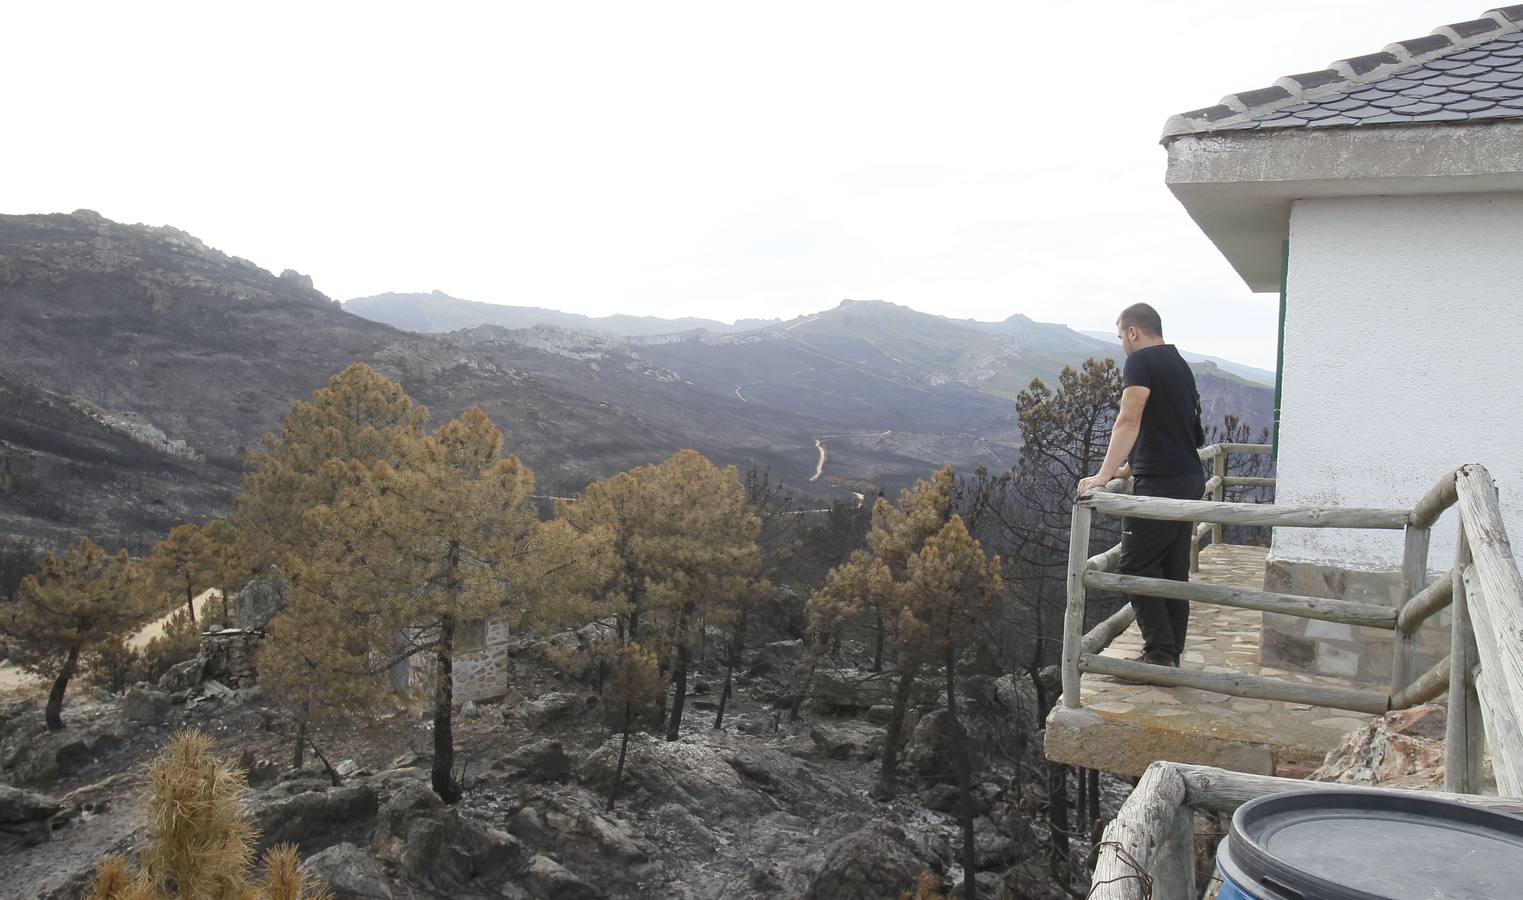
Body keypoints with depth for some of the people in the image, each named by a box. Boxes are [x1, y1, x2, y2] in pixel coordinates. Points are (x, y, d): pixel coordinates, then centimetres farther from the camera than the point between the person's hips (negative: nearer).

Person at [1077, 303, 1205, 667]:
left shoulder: (1141, 361, -9)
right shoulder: (1180, 365, 19)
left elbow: (1129, 422, -22)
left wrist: (1104, 474, -27)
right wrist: (1130, 467, 36)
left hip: (1160, 485, -9)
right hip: (1189, 479, 9)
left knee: (1136, 568, -5)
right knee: (1173, 571, 12)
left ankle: (1159, 654, -6)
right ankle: (1171, 653, 16)